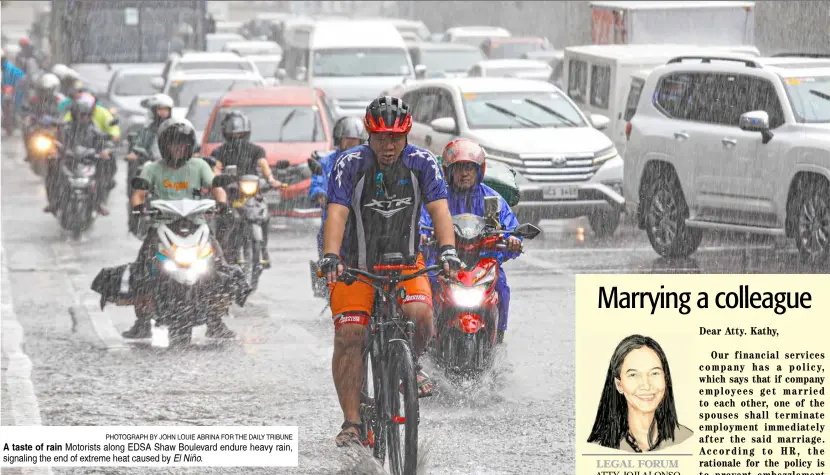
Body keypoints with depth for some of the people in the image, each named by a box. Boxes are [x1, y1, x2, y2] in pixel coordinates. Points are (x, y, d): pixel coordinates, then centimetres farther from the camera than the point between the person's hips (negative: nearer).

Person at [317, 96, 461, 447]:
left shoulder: (423, 163, -8)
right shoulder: (350, 164, -13)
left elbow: (439, 208, -16)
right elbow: (337, 213, -23)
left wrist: (448, 250, -34)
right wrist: (330, 257, -38)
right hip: (355, 265, -1)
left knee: (420, 315, -25)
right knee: (349, 336, -14)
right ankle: (351, 422, -7)